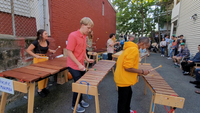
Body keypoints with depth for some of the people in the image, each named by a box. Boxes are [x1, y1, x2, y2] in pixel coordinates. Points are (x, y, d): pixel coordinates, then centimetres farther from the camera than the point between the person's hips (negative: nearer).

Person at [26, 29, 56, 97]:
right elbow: (28, 50, -9)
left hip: (45, 59, 6)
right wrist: (35, 55, -21)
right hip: (38, 60, -6)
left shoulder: (47, 42, 4)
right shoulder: (36, 42, -14)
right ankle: (39, 90, 13)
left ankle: (44, 88, 27)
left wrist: (51, 51, 1)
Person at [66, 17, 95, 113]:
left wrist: (87, 59, 6)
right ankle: (75, 105, 29)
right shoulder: (73, 35, -18)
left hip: (81, 66, 8)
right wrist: (79, 64, -23)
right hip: (74, 66, -8)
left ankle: (80, 100, 41)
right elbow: (69, 52, -21)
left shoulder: (84, 36, 7)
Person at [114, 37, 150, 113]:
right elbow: (128, 67, -27)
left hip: (123, 78, 11)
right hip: (123, 80, -11)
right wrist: (142, 71, -15)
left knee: (128, 93, 28)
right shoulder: (134, 50, -22)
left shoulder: (130, 48, 10)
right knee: (122, 100, 9)